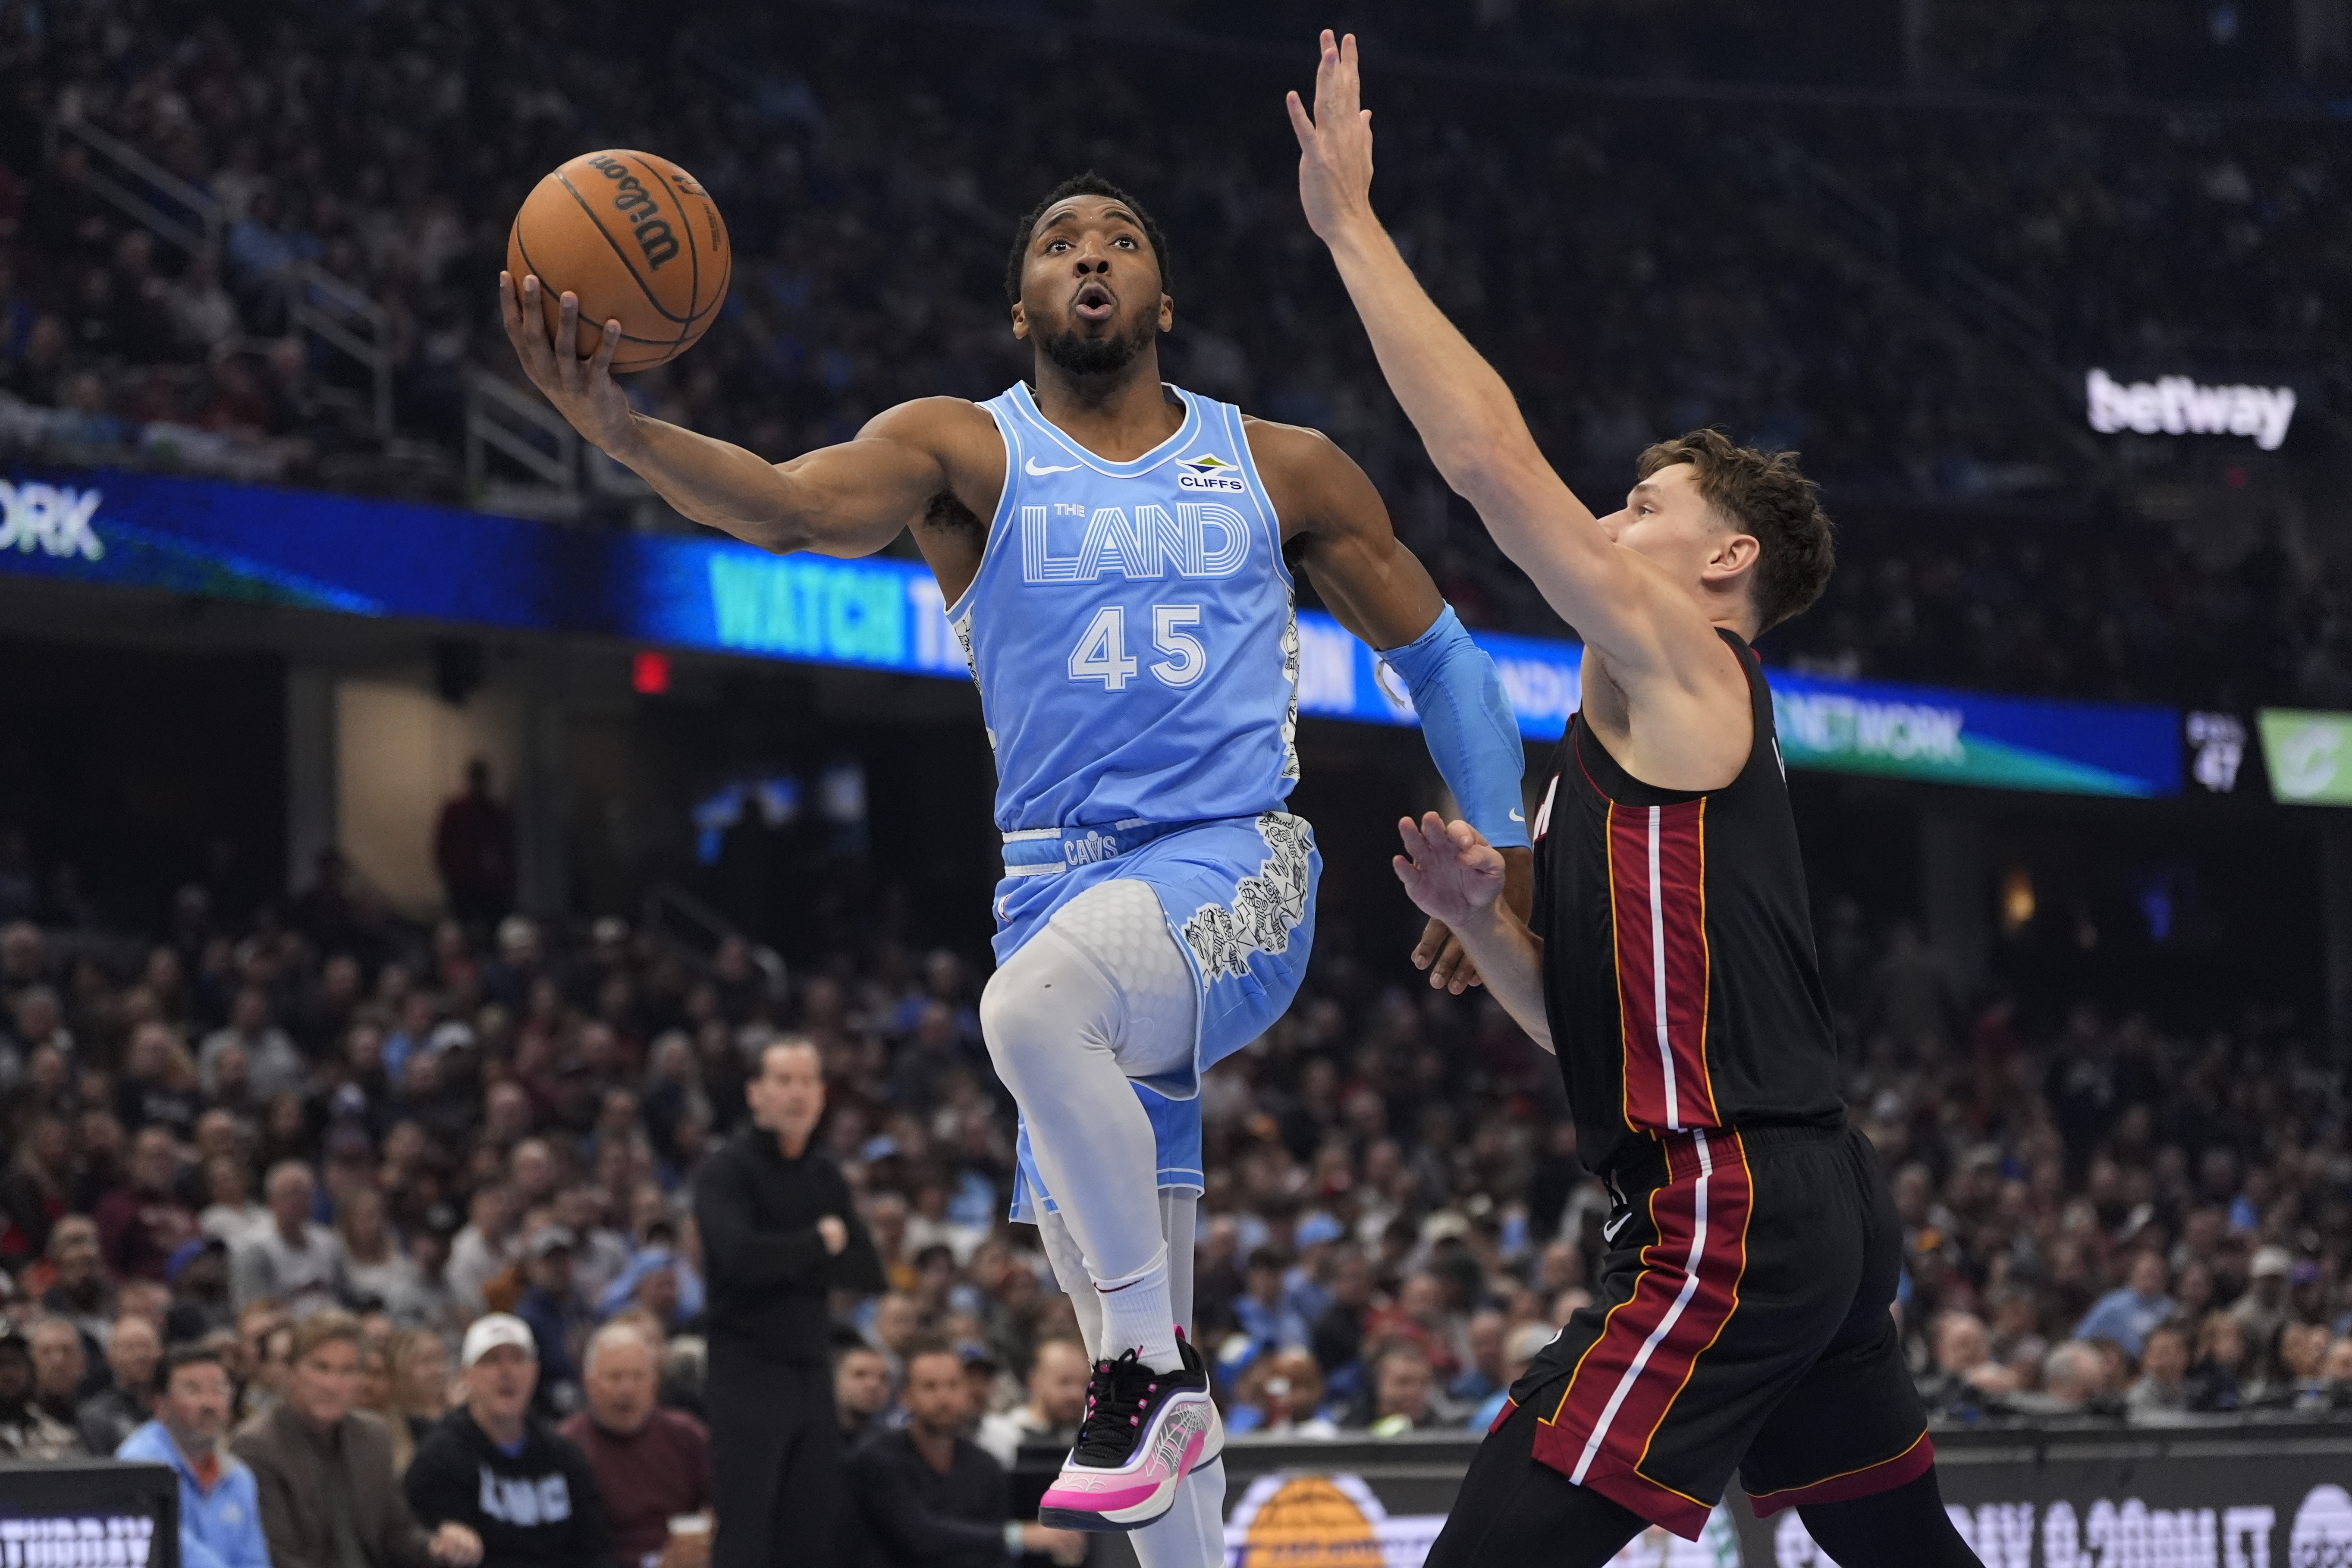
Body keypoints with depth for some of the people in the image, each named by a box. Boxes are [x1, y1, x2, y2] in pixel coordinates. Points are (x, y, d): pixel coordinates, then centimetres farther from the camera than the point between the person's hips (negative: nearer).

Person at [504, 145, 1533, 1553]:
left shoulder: (1281, 470, 8)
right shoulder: (965, 451, 4)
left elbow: (1436, 656, 19)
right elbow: (791, 504, -16)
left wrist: (1507, 851, 6)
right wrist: (620, 430, -35)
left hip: (1237, 871, -3)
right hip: (1062, 879, 3)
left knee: (1037, 1002, -35)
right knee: (1108, 1263, 4)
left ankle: (1155, 1373, -21)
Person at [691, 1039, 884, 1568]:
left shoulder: (825, 1175, 14)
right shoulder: (728, 1170, -6)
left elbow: (868, 1272, 7)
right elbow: (742, 1256, -23)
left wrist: (790, 1261, -9)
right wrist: (820, 1243, -8)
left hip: (811, 1370, 6)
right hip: (748, 1370, -6)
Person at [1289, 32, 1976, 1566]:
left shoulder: (1679, 663, -5)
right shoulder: (1649, 727, 23)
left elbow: (1488, 456, -13)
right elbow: (1598, 1019, 25)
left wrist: (1350, 221, -8)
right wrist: (1479, 914, 8)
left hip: (1733, 1219, -11)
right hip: (1821, 1208, 11)